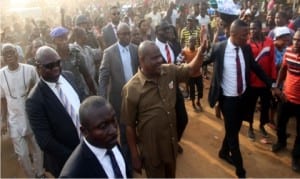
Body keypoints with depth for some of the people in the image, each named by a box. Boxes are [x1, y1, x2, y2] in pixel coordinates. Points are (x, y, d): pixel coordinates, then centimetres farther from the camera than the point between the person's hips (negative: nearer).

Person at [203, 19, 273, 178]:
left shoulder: (246, 48, -4)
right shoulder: (218, 48, -15)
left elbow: (255, 67, 7)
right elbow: (204, 61, 0)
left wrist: (271, 84, 7)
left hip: (243, 96, 5)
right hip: (228, 98, -5)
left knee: (235, 128, 21)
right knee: (232, 131, 8)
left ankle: (224, 152, 48)